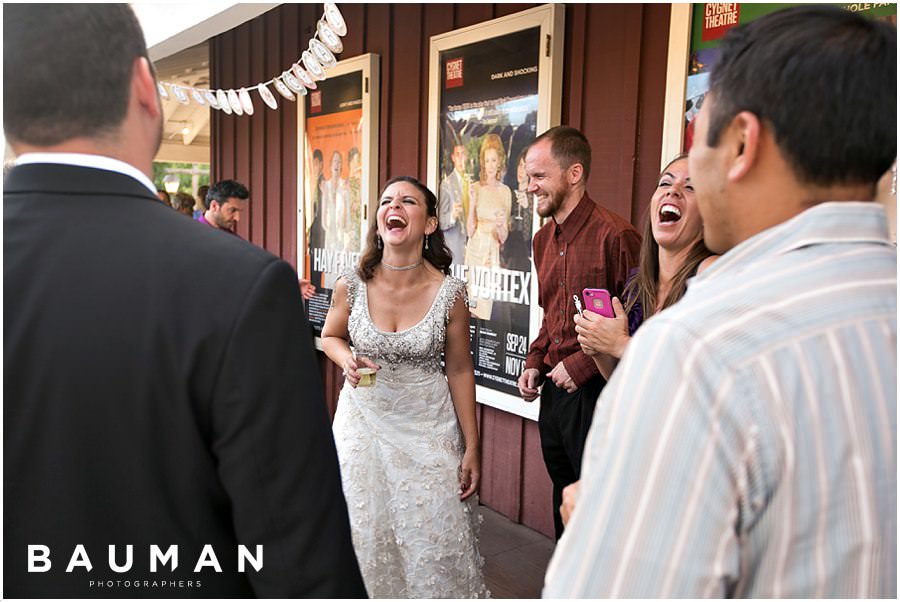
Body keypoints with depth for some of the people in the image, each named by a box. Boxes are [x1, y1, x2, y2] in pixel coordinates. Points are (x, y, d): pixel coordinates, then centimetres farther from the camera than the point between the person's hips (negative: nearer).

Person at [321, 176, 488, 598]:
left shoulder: (450, 293, -13)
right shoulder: (351, 286, -10)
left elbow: (459, 371, -4)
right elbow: (330, 336, 9)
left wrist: (472, 448, -1)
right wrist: (348, 362, -14)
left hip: (428, 425, -1)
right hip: (364, 420, 2)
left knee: (434, 539, 5)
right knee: (366, 536, 12)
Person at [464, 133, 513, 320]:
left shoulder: (506, 191, 4)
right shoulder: (475, 189, 3)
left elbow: (504, 237, 6)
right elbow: (469, 231, 0)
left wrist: (500, 226, -16)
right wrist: (472, 206, -12)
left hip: (494, 253, 0)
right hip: (476, 250, 0)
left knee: (488, 301, -1)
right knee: (474, 296, -2)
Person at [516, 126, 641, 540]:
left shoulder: (616, 236, -17)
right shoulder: (543, 240, 11)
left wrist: (582, 365, -18)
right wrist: (535, 362, 9)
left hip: (596, 393, -8)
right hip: (554, 390, 8)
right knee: (563, 502, 23)